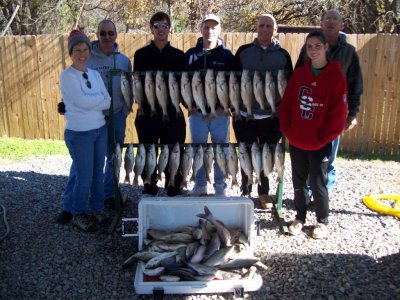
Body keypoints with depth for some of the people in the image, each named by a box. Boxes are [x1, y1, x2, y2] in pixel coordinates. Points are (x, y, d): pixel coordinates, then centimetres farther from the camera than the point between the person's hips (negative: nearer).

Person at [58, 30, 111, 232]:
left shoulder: (95, 74, 8)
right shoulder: (67, 75, -9)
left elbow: (108, 102, 0)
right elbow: (83, 101, -20)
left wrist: (90, 102, -13)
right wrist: (100, 97, -5)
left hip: (100, 129, 6)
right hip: (79, 133, -5)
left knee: (98, 173, 14)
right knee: (84, 176, 2)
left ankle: (97, 208, 32)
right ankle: (78, 214, 22)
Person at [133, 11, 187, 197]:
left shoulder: (178, 55, 6)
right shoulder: (141, 55, 4)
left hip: (172, 112, 0)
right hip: (148, 112, 0)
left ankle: (174, 194, 14)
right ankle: (149, 192, 23)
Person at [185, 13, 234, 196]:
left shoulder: (227, 55, 1)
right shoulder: (191, 54, 6)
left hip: (220, 113, -1)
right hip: (197, 112, 2)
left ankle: (220, 187, 19)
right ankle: (200, 185, 22)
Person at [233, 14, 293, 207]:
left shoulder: (283, 55, 3)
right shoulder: (243, 51, 2)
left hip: (272, 117, 0)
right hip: (245, 115, 0)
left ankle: (264, 193, 27)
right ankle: (245, 191, 27)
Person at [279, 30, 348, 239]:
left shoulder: (336, 77, -8)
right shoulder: (299, 74, 4)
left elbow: (339, 115, -10)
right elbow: (286, 104, 6)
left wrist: (322, 138, -11)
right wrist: (287, 131, -3)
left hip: (319, 144, -4)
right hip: (296, 142, 4)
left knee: (318, 184, 7)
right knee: (298, 182, 15)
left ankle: (322, 222, 27)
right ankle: (300, 217, 33)